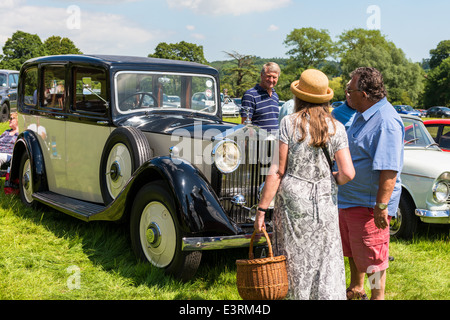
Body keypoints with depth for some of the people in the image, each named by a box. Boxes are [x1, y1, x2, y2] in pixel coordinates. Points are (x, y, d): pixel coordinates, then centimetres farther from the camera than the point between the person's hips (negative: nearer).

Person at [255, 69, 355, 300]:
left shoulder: (289, 123, -7)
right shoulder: (336, 128, 0)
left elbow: (277, 171, -10)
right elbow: (348, 173, -6)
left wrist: (261, 209, -5)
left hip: (292, 200, -2)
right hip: (325, 202, 2)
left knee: (294, 259, 10)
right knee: (326, 261, 10)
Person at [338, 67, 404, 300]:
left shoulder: (386, 121, -24)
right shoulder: (363, 115, 8)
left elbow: (389, 169, -28)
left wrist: (381, 206, -29)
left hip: (370, 202, -10)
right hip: (349, 197, 10)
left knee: (371, 255, 3)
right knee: (351, 248, 24)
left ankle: (377, 296, 20)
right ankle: (356, 289, 43)